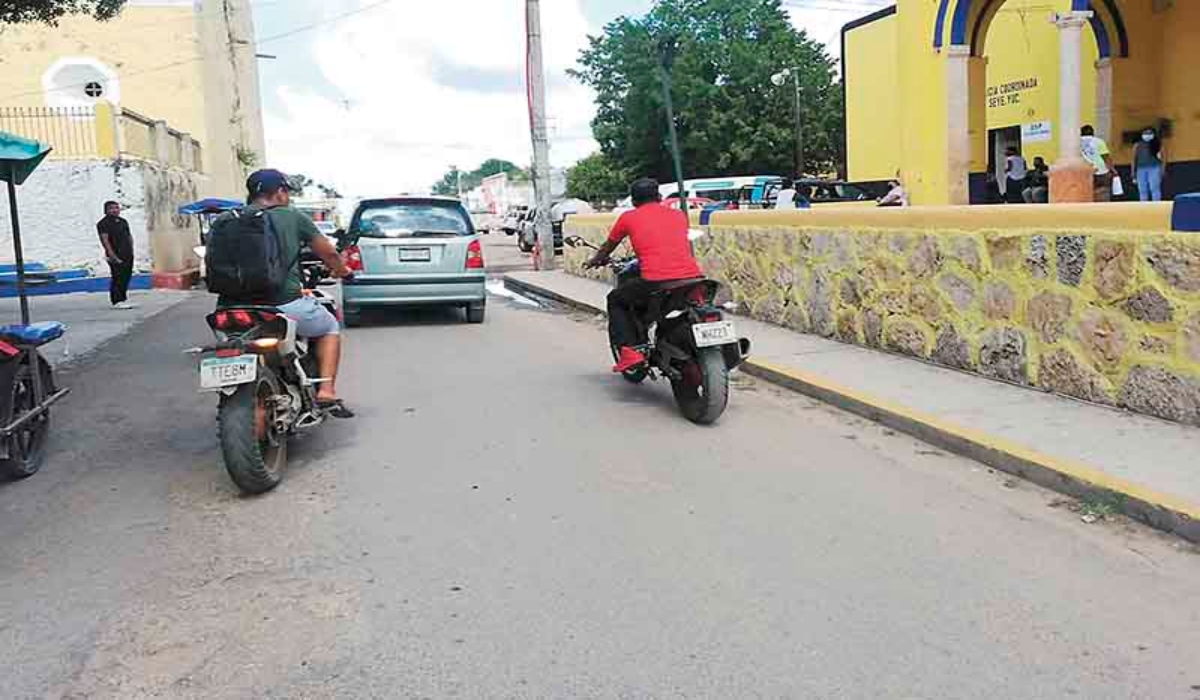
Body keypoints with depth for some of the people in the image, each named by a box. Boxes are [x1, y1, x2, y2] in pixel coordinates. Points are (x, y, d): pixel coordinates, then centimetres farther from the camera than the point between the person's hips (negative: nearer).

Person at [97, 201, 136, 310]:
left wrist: (131, 250, 11)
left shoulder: (123, 221, 18)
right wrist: (113, 256, -22)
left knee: (126, 277, 11)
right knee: (118, 278, -8)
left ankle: (123, 299, 20)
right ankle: (117, 301, -4)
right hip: (116, 256, -8)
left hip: (128, 255, 8)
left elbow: (129, 236, 22)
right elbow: (105, 240, -14)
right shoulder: (103, 223, -6)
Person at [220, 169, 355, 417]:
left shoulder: (228, 220, 8)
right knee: (329, 326, 24)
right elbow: (328, 253, 11)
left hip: (234, 306, 3)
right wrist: (342, 271, 32)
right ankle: (326, 391, 10)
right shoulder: (293, 217, 3)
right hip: (284, 303, -3)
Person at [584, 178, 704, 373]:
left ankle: (629, 350, 5)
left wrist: (595, 261, 51)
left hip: (655, 282, -4)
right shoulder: (678, 214, 22)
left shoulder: (628, 218, 14)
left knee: (615, 300, 21)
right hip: (693, 277, 4)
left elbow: (608, 246, 29)